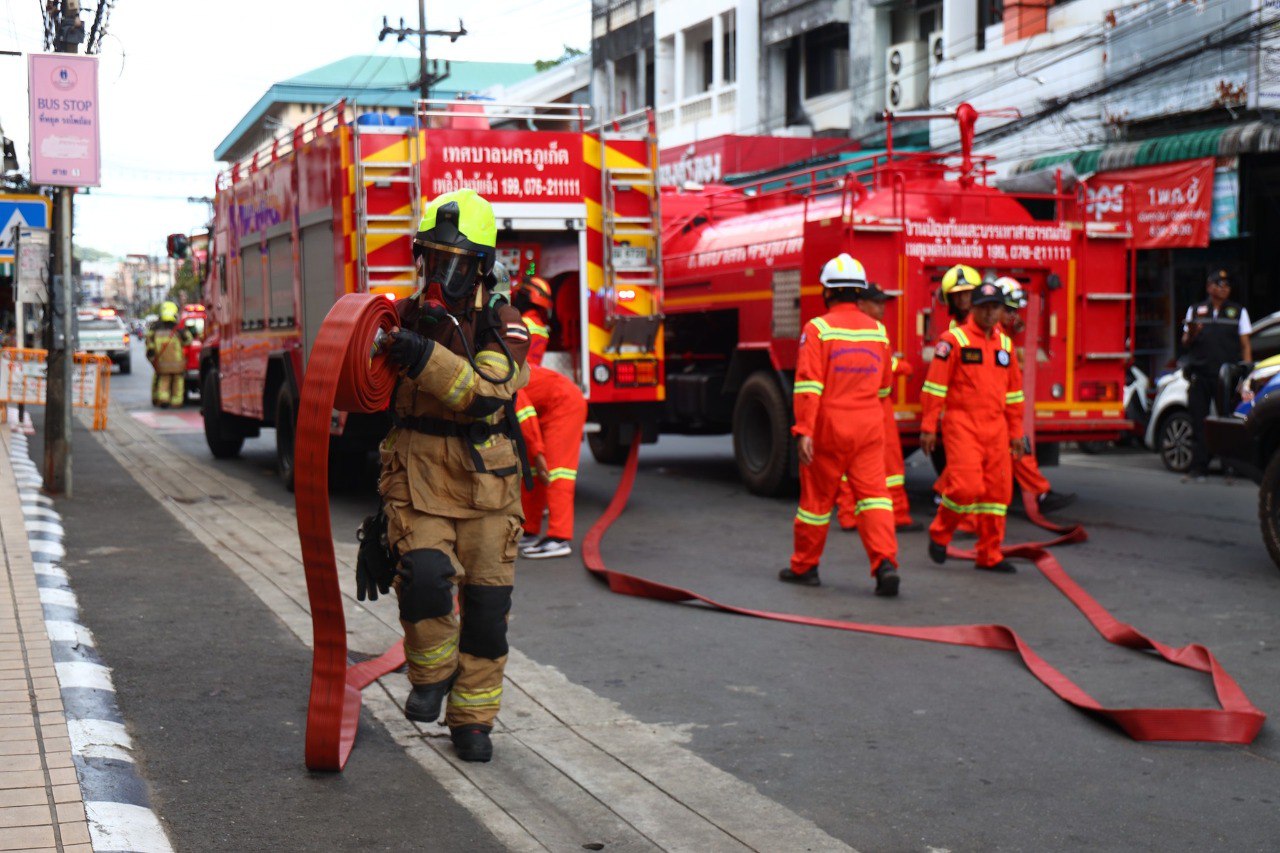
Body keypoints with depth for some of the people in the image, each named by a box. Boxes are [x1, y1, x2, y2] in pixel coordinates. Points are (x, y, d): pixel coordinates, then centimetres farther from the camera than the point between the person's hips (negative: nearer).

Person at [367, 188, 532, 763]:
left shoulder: (503, 327, -3)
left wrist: (427, 359, -32)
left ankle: (471, 719, 18)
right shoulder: (404, 320, 5)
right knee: (424, 576, -21)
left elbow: (486, 395, -22)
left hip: (486, 481, 0)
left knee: (486, 601, 1)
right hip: (416, 474, 1)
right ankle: (431, 674, 7)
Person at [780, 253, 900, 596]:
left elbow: (808, 385, -16)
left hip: (828, 426, -3)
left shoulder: (818, 329, -9)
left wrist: (803, 430, -17)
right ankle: (885, 562, -18)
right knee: (873, 494, 0)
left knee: (817, 497, 9)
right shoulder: (878, 331, 7)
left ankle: (804, 566, 23)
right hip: (869, 427, 3)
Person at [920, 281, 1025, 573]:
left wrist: (1016, 432, 18)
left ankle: (989, 555, 12)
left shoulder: (1005, 344, 15)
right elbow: (935, 385, -6)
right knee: (966, 486, -15)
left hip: (996, 428, 6)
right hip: (963, 425, -6)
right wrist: (928, 427, -10)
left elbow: (1013, 392, 20)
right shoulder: (953, 340, -3)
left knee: (998, 490, 3)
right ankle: (940, 533, 10)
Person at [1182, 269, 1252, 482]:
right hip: (1200, 375, 1)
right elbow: (1186, 343, 16)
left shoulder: (1238, 311, 13)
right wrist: (1191, 334, -8)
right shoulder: (1196, 310, 16)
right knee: (1198, 422, 0)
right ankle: (1198, 468, 4)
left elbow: (1245, 346, 10)